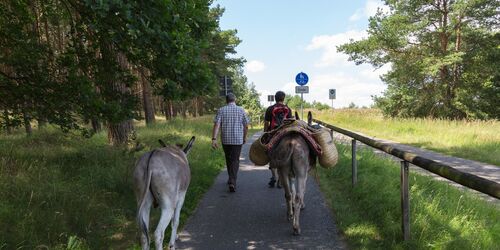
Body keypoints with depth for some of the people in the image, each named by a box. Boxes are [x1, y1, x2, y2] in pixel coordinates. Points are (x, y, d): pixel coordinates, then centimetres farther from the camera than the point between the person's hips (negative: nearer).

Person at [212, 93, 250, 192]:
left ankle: (231, 179, 33)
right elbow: (246, 126, 3)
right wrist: (244, 137, 17)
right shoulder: (241, 110, 0)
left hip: (225, 140, 2)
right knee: (235, 160, 1)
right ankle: (232, 181, -15)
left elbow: (216, 125, -10)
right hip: (238, 140, -1)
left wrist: (214, 139, -14)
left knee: (228, 159, 18)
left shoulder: (221, 110, 0)